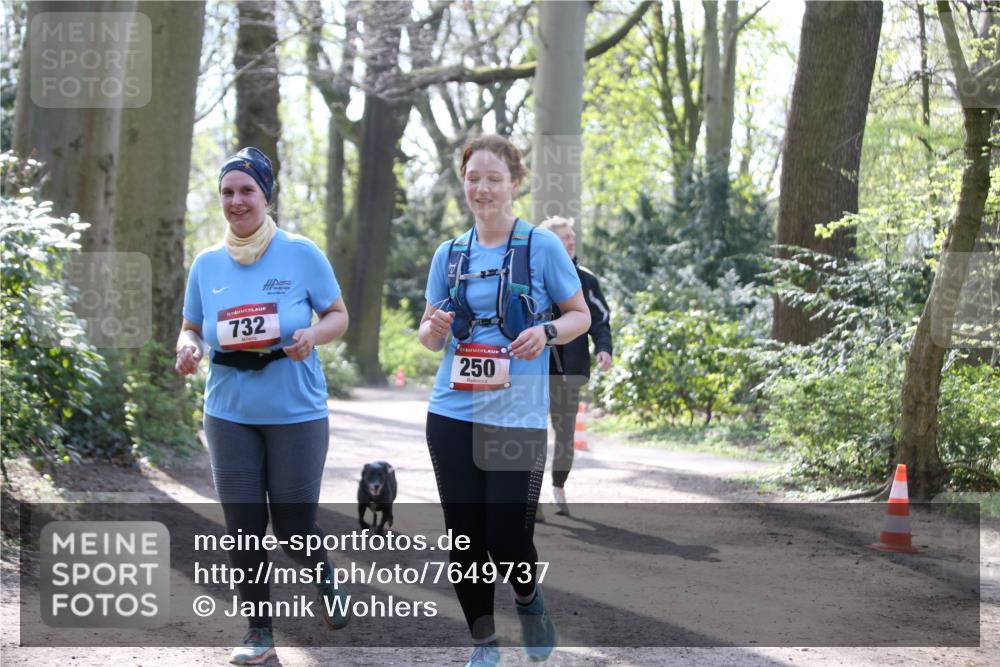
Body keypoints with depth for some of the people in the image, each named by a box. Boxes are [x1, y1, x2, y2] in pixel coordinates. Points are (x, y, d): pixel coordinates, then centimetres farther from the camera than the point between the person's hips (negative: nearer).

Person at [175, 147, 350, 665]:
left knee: (292, 526, 0)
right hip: (229, 414, 3)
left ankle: (323, 573, 34)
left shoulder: (300, 254, -4)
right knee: (243, 528, 4)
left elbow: (338, 316, 2)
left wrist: (313, 335, -20)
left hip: (297, 411, -3)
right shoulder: (207, 263, 4)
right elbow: (191, 329, 12)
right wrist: (187, 348, -12)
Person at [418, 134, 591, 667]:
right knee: (464, 537, 6)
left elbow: (581, 316, 4)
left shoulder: (542, 246, -2)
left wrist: (548, 332, -17)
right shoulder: (449, 253, 8)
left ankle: (529, 600, 28)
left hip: (517, 416, -3)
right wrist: (433, 330, -9)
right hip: (452, 412, 3)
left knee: (508, 539, -6)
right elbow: (429, 336, 15)